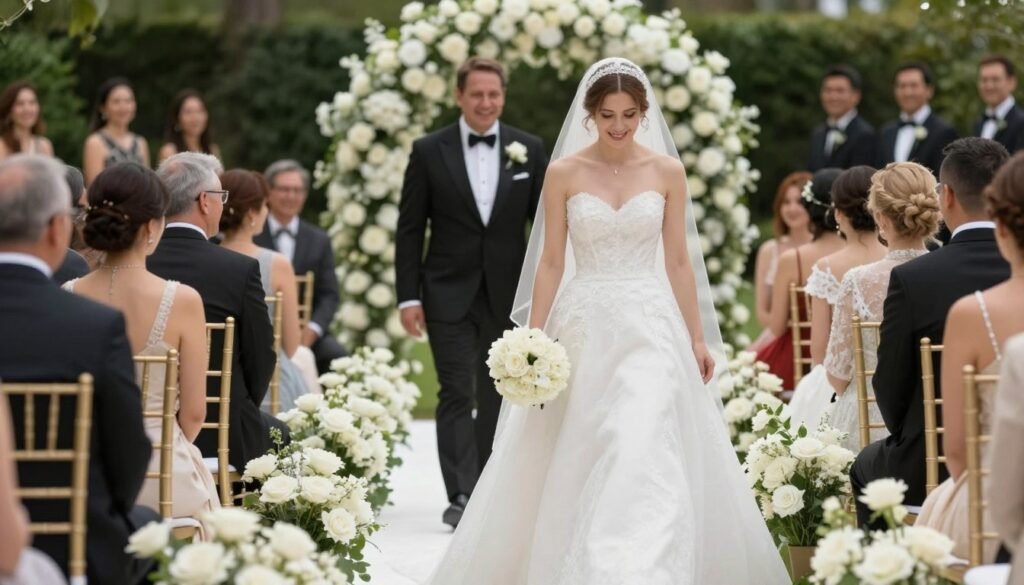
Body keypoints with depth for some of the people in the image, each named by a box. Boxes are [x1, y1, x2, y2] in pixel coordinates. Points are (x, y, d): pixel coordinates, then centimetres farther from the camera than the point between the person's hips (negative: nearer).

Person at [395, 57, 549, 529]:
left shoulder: (529, 150, 3)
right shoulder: (429, 151, -1)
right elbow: (409, 230, 0)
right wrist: (408, 296, -6)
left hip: (508, 295, 2)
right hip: (449, 295, -2)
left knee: (498, 398, 9)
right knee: (457, 394, -9)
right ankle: (461, 497, -12)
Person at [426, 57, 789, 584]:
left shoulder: (667, 171, 2)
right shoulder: (563, 173, 0)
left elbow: (678, 261, 5)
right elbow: (550, 263, 2)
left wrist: (697, 339, 4)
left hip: (649, 328, -1)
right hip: (583, 328, 1)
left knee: (642, 458, -14)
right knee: (574, 466, 6)